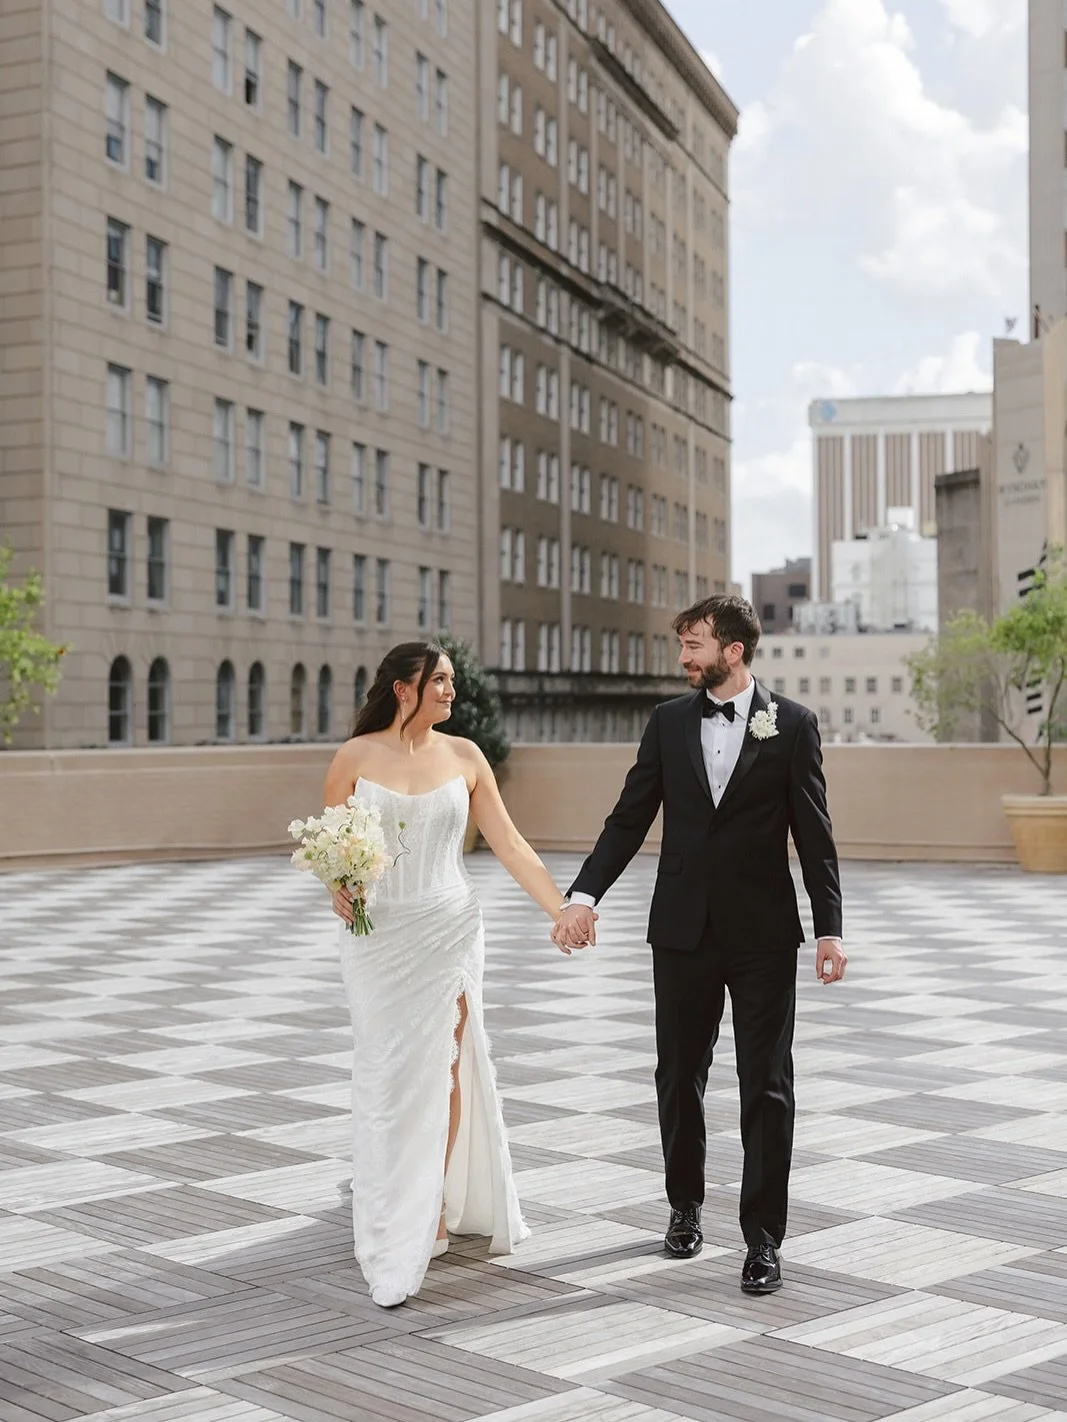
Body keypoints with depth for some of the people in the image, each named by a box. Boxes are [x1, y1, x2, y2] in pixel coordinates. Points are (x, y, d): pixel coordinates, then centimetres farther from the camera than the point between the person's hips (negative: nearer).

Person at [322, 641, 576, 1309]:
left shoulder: (463, 755, 2)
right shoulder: (356, 757, -3)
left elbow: (509, 843, 3)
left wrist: (562, 908, -2)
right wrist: (338, 889, -17)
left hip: (449, 930, 1)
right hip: (378, 933, -1)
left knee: (443, 1065, 4)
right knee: (388, 1072, 3)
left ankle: (436, 1203, 21)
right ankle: (396, 1229, 13)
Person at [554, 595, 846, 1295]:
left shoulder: (793, 724, -3)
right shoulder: (669, 721, 5)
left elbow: (814, 834, -3)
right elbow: (630, 818, 4)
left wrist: (830, 929, -8)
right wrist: (584, 894, -8)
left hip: (763, 932, -3)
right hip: (684, 929, 3)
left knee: (767, 1085, 0)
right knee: (680, 1077, 13)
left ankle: (763, 1236, 8)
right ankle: (685, 1205, 32)